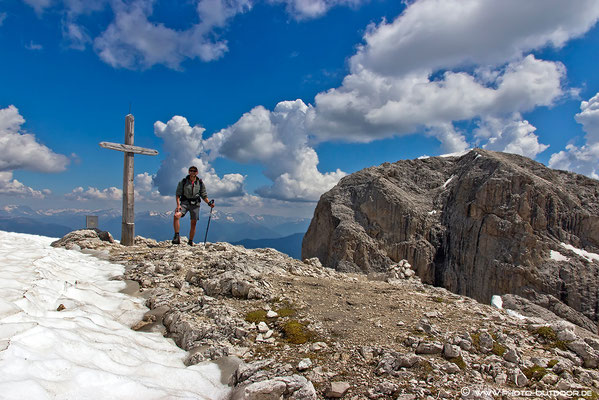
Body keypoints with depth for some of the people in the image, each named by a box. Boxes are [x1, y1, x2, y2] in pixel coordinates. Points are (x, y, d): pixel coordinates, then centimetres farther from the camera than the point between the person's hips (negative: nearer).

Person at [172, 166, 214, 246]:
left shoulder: (200, 183, 8)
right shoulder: (183, 182, 3)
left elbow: (204, 195, 14)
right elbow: (177, 194, 1)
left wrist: (209, 203, -2)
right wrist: (178, 205, -12)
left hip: (195, 204, 2)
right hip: (185, 203, -2)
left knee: (193, 223, 4)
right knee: (176, 216, -25)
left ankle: (190, 242, 17)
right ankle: (177, 237, -18)